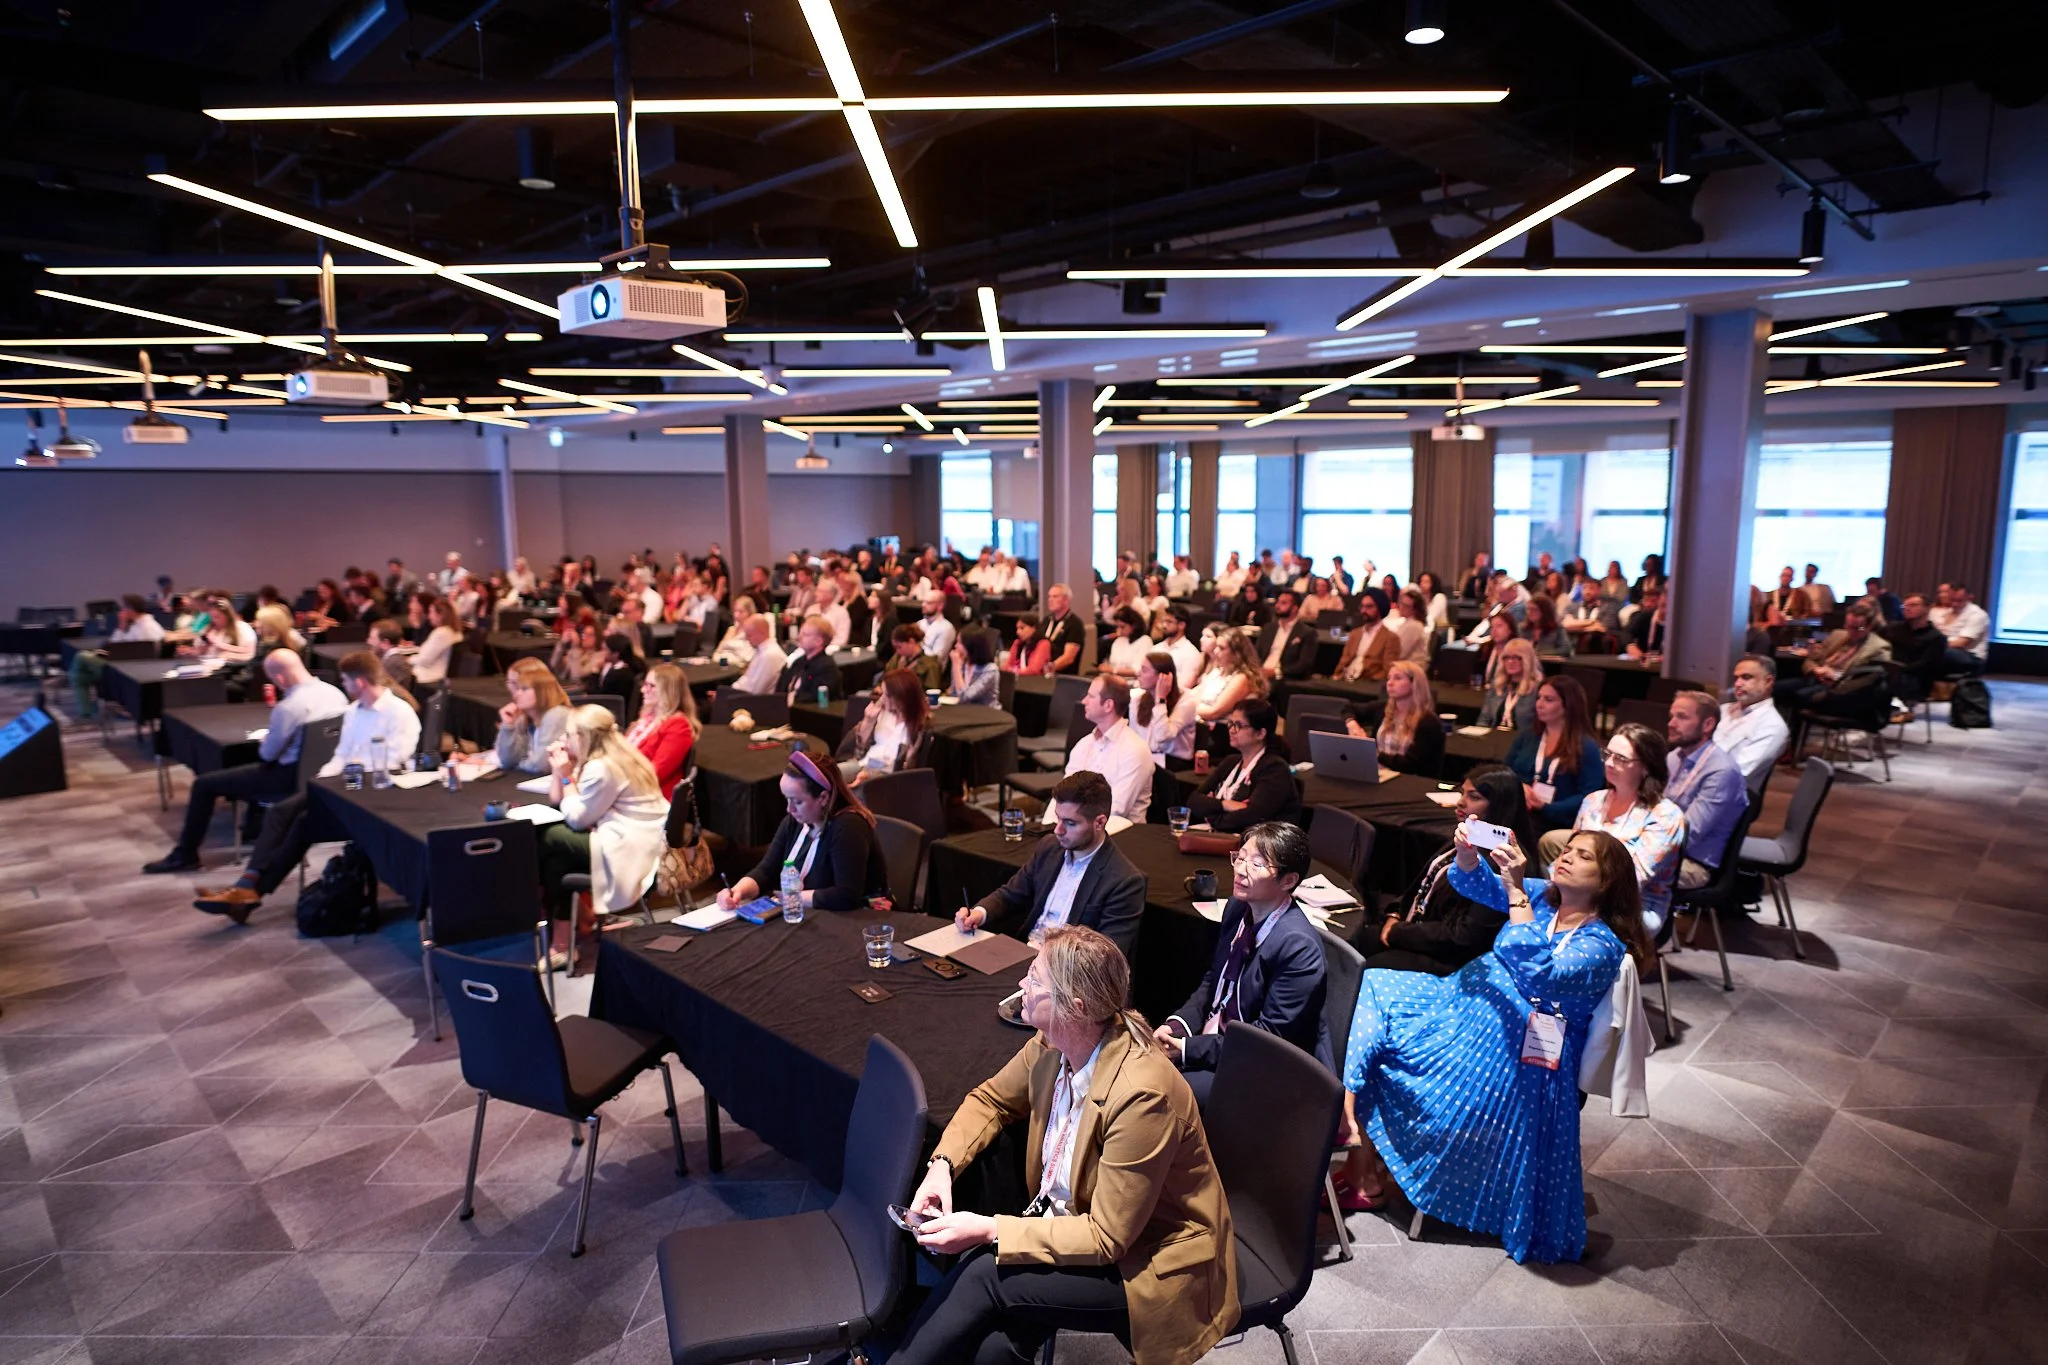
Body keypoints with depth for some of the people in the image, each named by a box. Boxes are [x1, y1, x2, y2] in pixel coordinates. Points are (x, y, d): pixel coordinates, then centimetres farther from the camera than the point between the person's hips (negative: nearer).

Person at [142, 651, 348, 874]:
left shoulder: (288, 707, -26)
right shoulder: (335, 692, -3)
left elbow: (267, 754, -14)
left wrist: (264, 741, 10)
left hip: (291, 776, -8)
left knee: (203, 784, 7)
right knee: (256, 769, 38)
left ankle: (185, 855, 18)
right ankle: (254, 825, 49)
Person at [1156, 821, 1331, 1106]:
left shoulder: (1298, 947, -24)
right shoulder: (1237, 909, 1)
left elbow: (1270, 1037, -21)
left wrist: (1189, 1048, -21)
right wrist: (1177, 1024, -5)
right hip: (1215, 1037, 8)